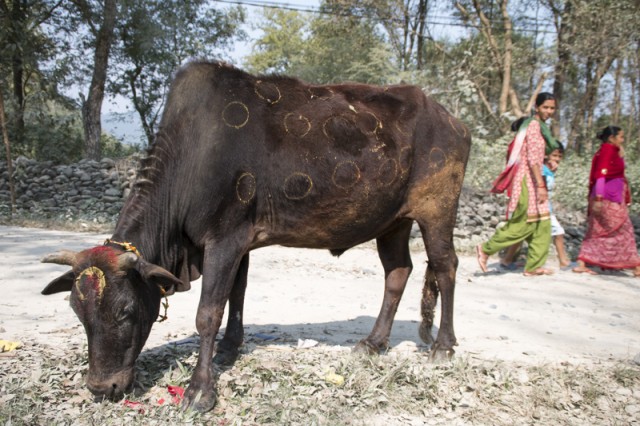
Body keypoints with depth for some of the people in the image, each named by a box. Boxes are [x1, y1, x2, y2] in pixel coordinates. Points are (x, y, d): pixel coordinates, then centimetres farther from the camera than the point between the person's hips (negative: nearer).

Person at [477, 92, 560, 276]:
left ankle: (533, 266, 9)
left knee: (542, 224, 6)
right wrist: (541, 185, -25)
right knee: (523, 224, -7)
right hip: (528, 180, -10)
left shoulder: (539, 126, 19)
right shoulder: (534, 125, -11)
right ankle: (486, 249, 4)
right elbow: (533, 158, -20)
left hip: (533, 179, 10)